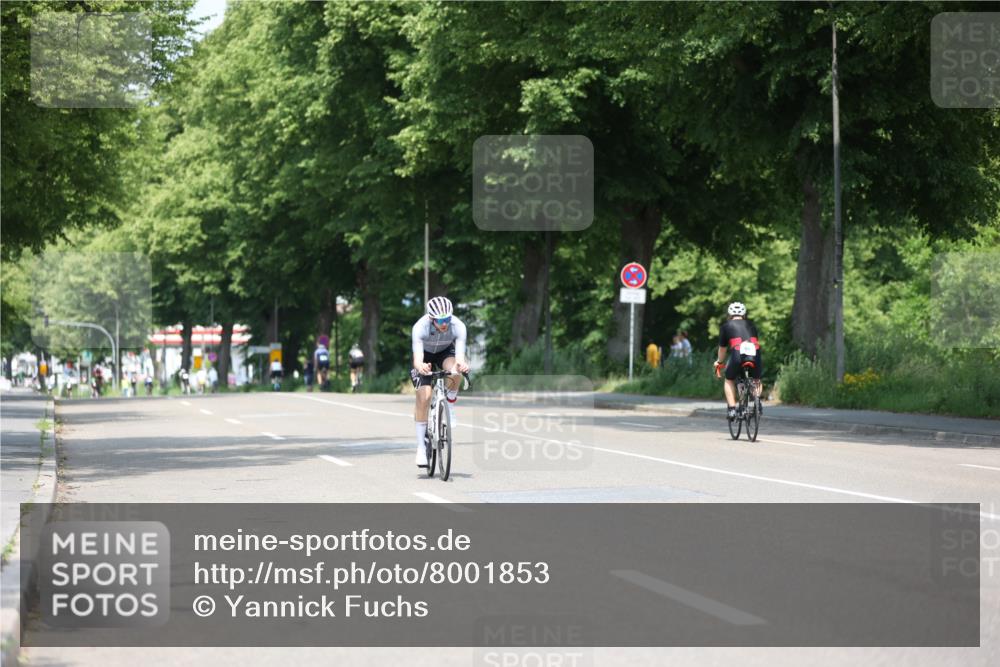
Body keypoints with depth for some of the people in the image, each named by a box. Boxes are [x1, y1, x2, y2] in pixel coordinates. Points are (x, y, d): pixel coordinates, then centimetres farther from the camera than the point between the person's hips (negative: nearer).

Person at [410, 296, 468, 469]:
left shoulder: (458, 326, -34)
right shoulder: (420, 327, -37)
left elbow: (460, 356, -43)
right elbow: (417, 358, -46)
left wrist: (461, 364, -67)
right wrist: (420, 367, -69)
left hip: (446, 351, 1)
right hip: (426, 354, -1)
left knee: (455, 372, -35)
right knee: (424, 396, -17)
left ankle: (450, 407, -7)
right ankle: (421, 446, -7)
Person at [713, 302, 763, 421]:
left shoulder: (726, 326, 21)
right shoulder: (751, 325, 28)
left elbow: (722, 348, 30)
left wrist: (719, 362, 49)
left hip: (738, 354, -2)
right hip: (755, 355, 2)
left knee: (729, 381, 23)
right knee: (756, 380, 30)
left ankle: (731, 409, 8)